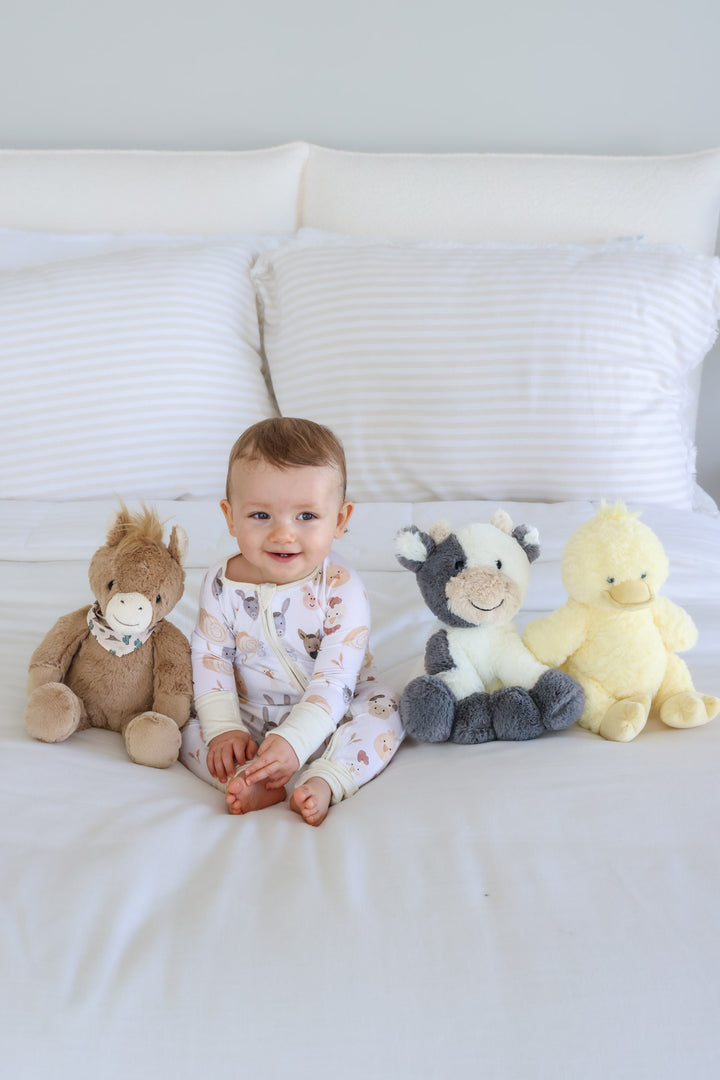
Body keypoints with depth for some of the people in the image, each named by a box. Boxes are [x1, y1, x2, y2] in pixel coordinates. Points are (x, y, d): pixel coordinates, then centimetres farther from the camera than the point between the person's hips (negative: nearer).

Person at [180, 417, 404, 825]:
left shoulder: (342, 589, -22)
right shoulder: (222, 584, -12)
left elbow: (335, 678, -25)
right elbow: (211, 659, -6)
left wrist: (294, 741, -35)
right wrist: (224, 728, -18)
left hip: (325, 718, -2)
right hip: (252, 719, 2)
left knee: (384, 707, -26)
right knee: (191, 733, -17)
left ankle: (324, 782, -36)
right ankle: (260, 781, -36)